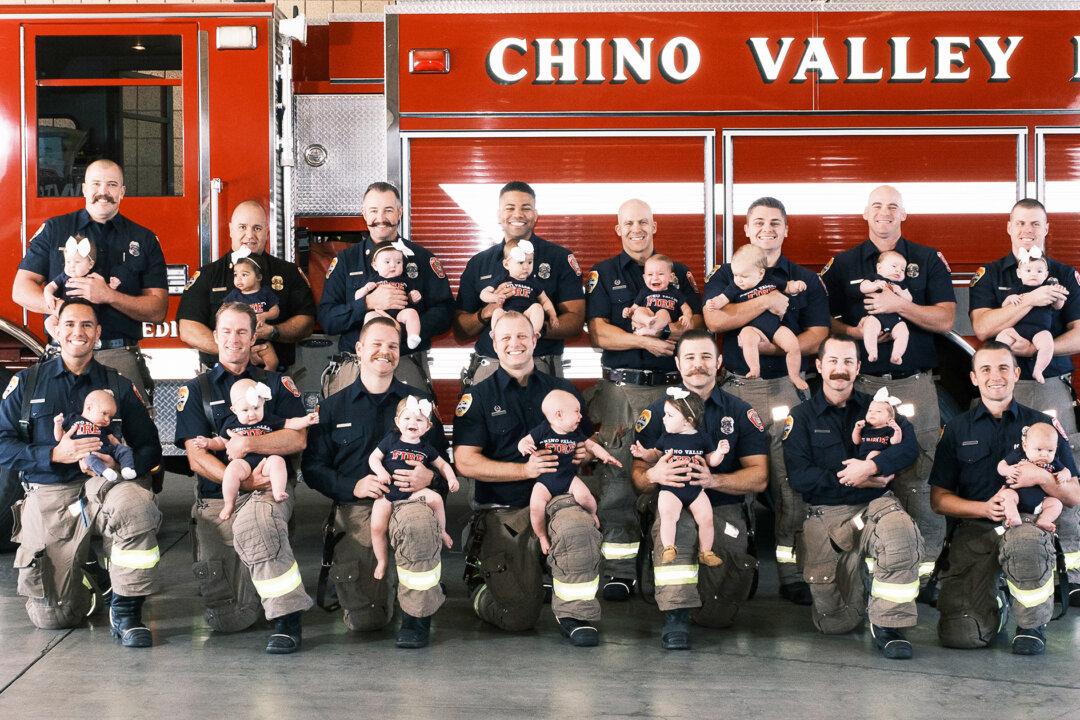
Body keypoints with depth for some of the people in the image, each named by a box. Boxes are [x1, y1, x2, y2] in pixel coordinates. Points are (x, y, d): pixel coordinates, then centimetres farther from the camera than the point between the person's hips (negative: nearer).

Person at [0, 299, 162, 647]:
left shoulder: (119, 386, 10)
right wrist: (56, 454, -12)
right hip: (47, 497, 1)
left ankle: (126, 611, -21)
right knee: (50, 616, -3)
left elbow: (150, 448, 6)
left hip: (105, 486, -1)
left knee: (137, 507, -39)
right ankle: (84, 582, 34)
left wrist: (117, 463, -15)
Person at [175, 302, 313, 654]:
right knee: (227, 620, -9)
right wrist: (241, 480, -13)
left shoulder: (277, 383, 17)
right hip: (215, 498, 1)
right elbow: (196, 456, 2)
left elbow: (298, 438, 2)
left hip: (269, 489, -1)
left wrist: (250, 444, -13)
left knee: (251, 524, -41)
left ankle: (287, 617, -31)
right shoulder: (196, 389, 15)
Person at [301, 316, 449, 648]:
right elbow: (312, 467, 6)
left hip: (408, 500, -1)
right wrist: (353, 486, -12)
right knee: (363, 620, -8)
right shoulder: (333, 407, 13)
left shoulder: (418, 401, 13)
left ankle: (417, 617, -17)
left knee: (417, 521, -41)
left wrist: (429, 478, -16)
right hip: (355, 510, 1)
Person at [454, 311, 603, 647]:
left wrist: (586, 452, -5)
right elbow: (466, 462, -4)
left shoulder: (563, 390, 15)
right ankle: (479, 578, 24)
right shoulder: (477, 397, 6)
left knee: (578, 528, -36)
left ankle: (575, 613, -14)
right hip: (502, 513, -1)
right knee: (518, 617, -10)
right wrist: (525, 469, -15)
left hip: (556, 495, 2)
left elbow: (588, 442, 20)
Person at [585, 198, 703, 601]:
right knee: (617, 475, -6)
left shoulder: (678, 273, 17)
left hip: (670, 385, 2)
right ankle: (620, 568, -3)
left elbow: (698, 320, 10)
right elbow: (598, 333, -2)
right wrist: (644, 341, -15)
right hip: (621, 386, -2)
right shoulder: (603, 275, 9)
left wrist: (680, 329, -12)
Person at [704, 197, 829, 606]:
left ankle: (790, 569, -3)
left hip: (786, 387, 0)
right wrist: (767, 302, -9)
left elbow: (816, 338, 1)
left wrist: (769, 345, -12)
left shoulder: (805, 281, 13)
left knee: (791, 478, -7)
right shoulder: (725, 276, 12)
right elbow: (714, 319, -8)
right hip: (736, 387, 0)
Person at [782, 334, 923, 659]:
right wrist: (851, 479, -11)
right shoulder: (801, 417, 7)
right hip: (826, 514, 0)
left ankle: (888, 625, -19)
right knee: (836, 622, -1)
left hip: (876, 504, 1)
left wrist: (871, 467, -18)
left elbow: (909, 446, -4)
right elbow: (799, 477, -5)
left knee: (901, 537, -37)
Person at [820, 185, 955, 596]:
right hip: (861, 384, 1)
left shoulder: (929, 261, 11)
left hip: (916, 383, -1)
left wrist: (900, 305, -11)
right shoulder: (843, 265, 13)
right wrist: (854, 332, -10)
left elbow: (946, 319, 2)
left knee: (920, 477, -5)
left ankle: (928, 568, 0)